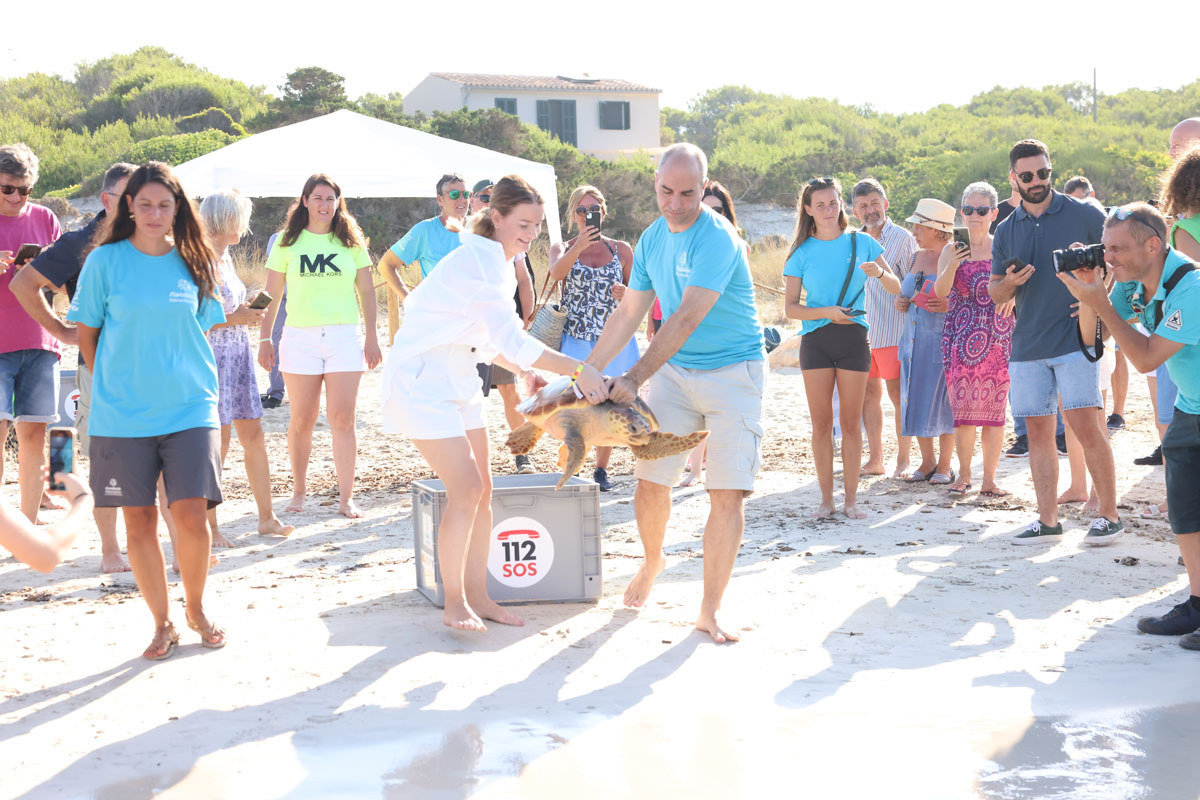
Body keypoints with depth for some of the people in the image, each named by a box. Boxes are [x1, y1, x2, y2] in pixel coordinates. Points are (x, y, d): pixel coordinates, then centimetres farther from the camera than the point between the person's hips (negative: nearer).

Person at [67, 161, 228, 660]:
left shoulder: (194, 262, 4)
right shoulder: (105, 261, -2)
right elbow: (86, 331, 6)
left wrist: (182, 379, 12)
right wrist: (113, 384, 7)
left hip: (189, 408, 1)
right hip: (121, 413, -1)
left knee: (192, 516, -6)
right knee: (139, 521, 4)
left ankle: (196, 609, 18)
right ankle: (162, 623, 20)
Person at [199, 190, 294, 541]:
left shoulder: (225, 256, 14)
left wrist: (248, 310, 11)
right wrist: (235, 318, -19)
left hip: (238, 351, 9)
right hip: (212, 354, -9)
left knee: (253, 433, 9)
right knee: (218, 438, -4)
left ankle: (267, 518, 15)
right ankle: (208, 526, 6)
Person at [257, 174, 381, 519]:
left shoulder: (351, 240, 8)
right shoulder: (288, 242, 5)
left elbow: (367, 291, 9)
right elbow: (272, 294, 7)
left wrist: (372, 337, 4)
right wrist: (264, 338, 2)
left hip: (344, 337, 0)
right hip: (299, 336, 0)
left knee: (342, 419, -4)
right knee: (302, 420, 6)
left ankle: (346, 498, 0)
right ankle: (299, 490, 23)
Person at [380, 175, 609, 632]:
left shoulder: (499, 263, 10)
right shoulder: (479, 262, -22)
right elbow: (513, 341, -33)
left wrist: (528, 372, 2)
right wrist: (576, 369, -37)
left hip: (459, 379, 10)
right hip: (423, 379, -10)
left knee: (482, 489, 6)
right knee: (466, 489, -13)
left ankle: (476, 595, 14)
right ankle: (454, 603, 0)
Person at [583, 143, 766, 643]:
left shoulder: (717, 238, -19)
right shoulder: (652, 239, 4)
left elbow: (687, 319, -25)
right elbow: (629, 314, 10)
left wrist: (636, 377, -26)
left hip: (732, 372, -5)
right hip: (674, 370, 5)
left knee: (727, 493, -9)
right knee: (650, 482, 1)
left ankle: (710, 611, 1)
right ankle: (652, 562, 32)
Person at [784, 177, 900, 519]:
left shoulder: (862, 243, 4)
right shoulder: (802, 252, 2)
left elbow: (897, 288, 4)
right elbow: (791, 307, -1)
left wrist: (880, 273, -17)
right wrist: (826, 312, -16)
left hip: (853, 337, 0)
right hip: (816, 339, 0)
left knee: (851, 422, 3)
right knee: (821, 423, 2)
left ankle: (851, 498, 9)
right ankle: (826, 498, 10)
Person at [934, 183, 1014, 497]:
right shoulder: (952, 250, 6)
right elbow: (941, 290, -8)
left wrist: (1012, 295, -15)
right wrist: (952, 265, -27)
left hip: (997, 338, 0)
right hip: (960, 338, 0)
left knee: (994, 409, -1)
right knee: (964, 407, -4)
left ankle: (989, 479, 6)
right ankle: (964, 474, 10)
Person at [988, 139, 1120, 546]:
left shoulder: (1083, 215, 0)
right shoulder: (1006, 231, 12)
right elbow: (995, 293, 16)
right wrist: (1009, 282, -6)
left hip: (1075, 338, -4)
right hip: (1027, 344, 4)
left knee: (1085, 424, -10)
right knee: (1038, 430, 5)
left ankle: (1109, 515, -1)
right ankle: (1047, 520, 11)